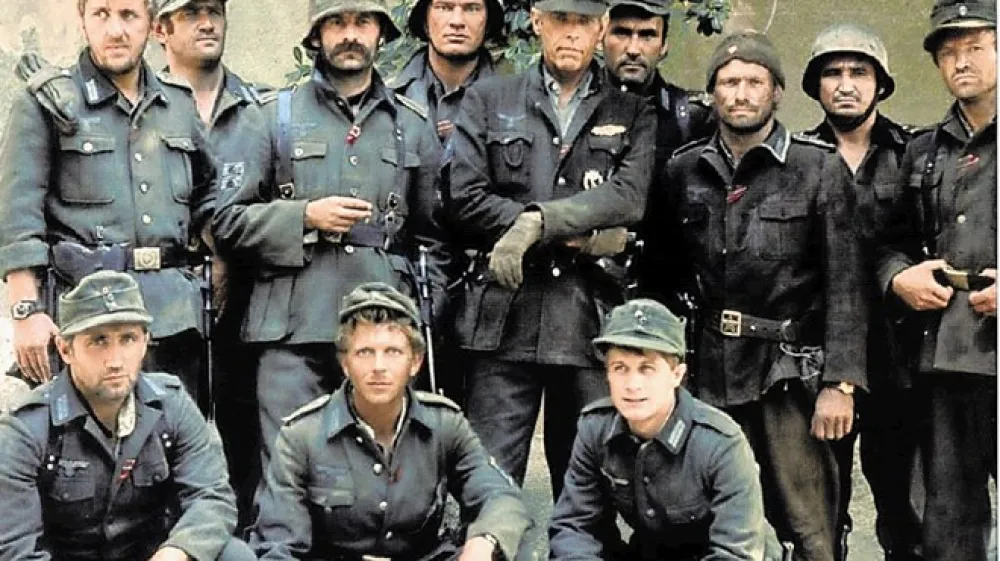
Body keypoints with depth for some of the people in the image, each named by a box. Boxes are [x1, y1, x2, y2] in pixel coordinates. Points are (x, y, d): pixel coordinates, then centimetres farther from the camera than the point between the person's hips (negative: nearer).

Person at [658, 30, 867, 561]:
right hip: (710, 371, 4)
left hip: (789, 372, -3)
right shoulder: (685, 169, 9)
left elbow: (845, 284, -5)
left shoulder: (819, 168, -1)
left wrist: (839, 382, -11)